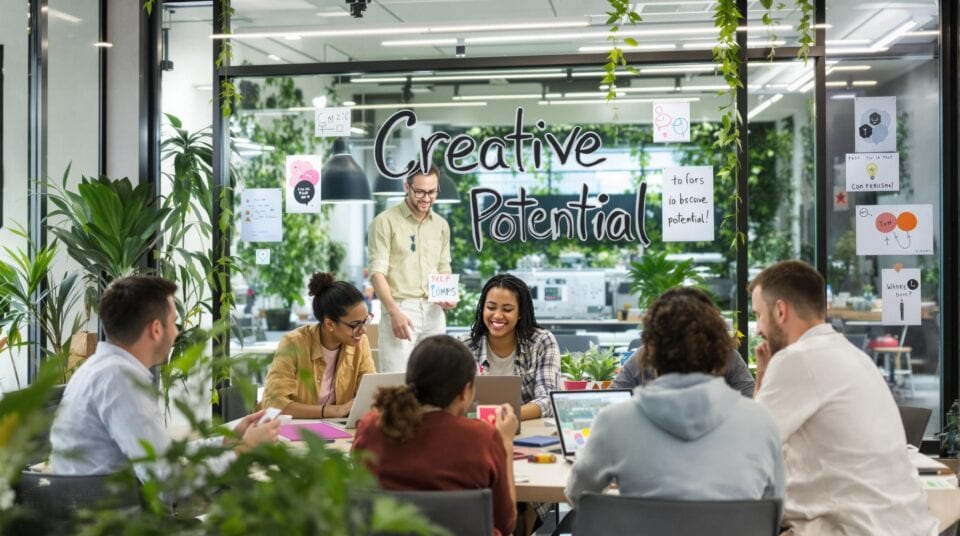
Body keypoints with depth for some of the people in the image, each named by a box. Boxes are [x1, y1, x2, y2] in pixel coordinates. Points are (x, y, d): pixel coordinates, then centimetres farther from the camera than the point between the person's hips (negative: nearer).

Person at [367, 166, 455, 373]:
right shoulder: (385, 222, -3)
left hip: (433, 312, 5)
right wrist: (394, 312, -19)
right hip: (399, 309, -5)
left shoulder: (441, 225, 14)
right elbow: (377, 271, -9)